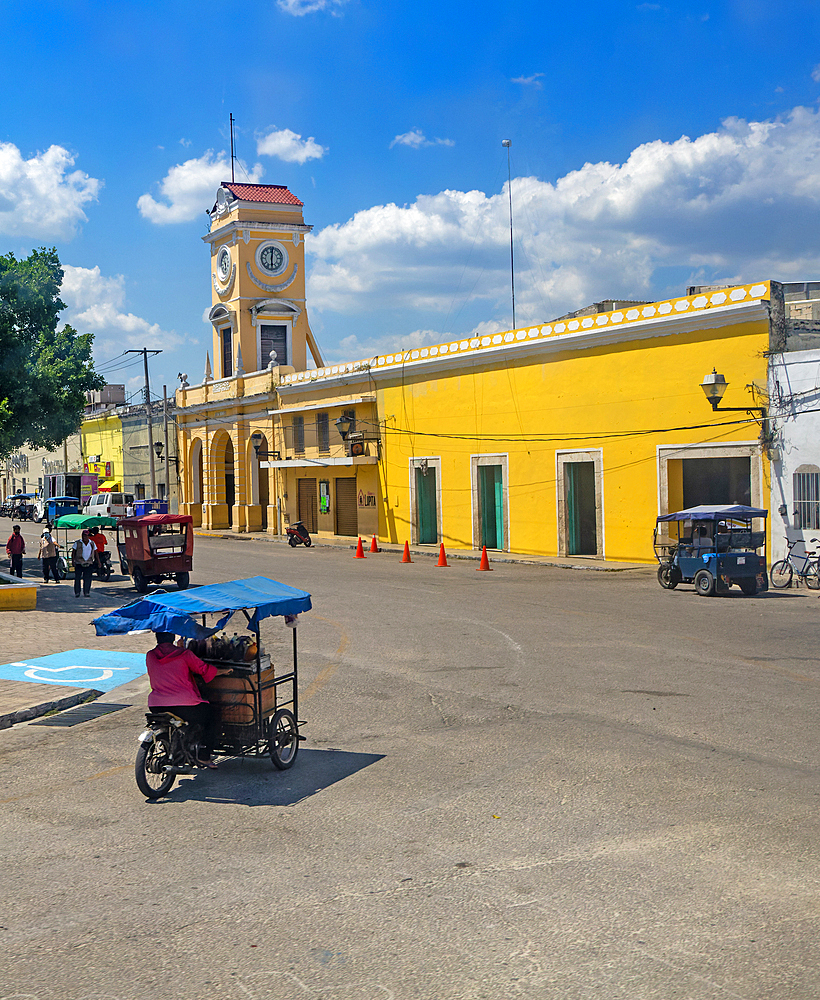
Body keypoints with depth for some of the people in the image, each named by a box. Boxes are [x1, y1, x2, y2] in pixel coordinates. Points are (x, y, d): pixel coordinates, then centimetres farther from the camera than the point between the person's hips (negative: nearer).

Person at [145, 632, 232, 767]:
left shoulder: (150, 656, 6)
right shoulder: (184, 654, -5)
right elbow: (204, 669, 0)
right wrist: (224, 671, 18)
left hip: (156, 706, 5)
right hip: (183, 704, -5)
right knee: (210, 716, 19)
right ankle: (204, 757, 14)